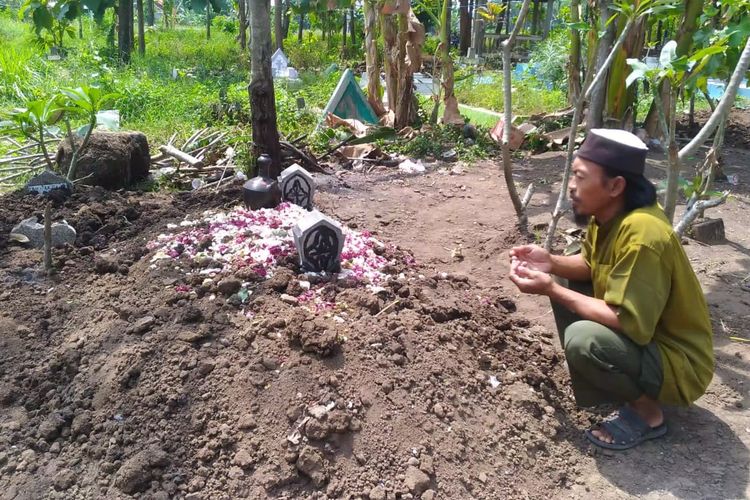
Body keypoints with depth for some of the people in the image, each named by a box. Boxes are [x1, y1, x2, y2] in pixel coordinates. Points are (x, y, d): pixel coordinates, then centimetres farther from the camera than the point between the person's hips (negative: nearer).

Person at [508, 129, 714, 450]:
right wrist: (550, 263, -12)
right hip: (638, 330, 9)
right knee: (565, 281, 6)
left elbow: (628, 323, -32)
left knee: (584, 340, -33)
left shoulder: (642, 234, -32)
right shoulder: (607, 213, -6)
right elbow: (590, 265, 9)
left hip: (677, 361, -8)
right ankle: (593, 373, 15)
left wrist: (551, 290, -27)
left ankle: (647, 412, -3)